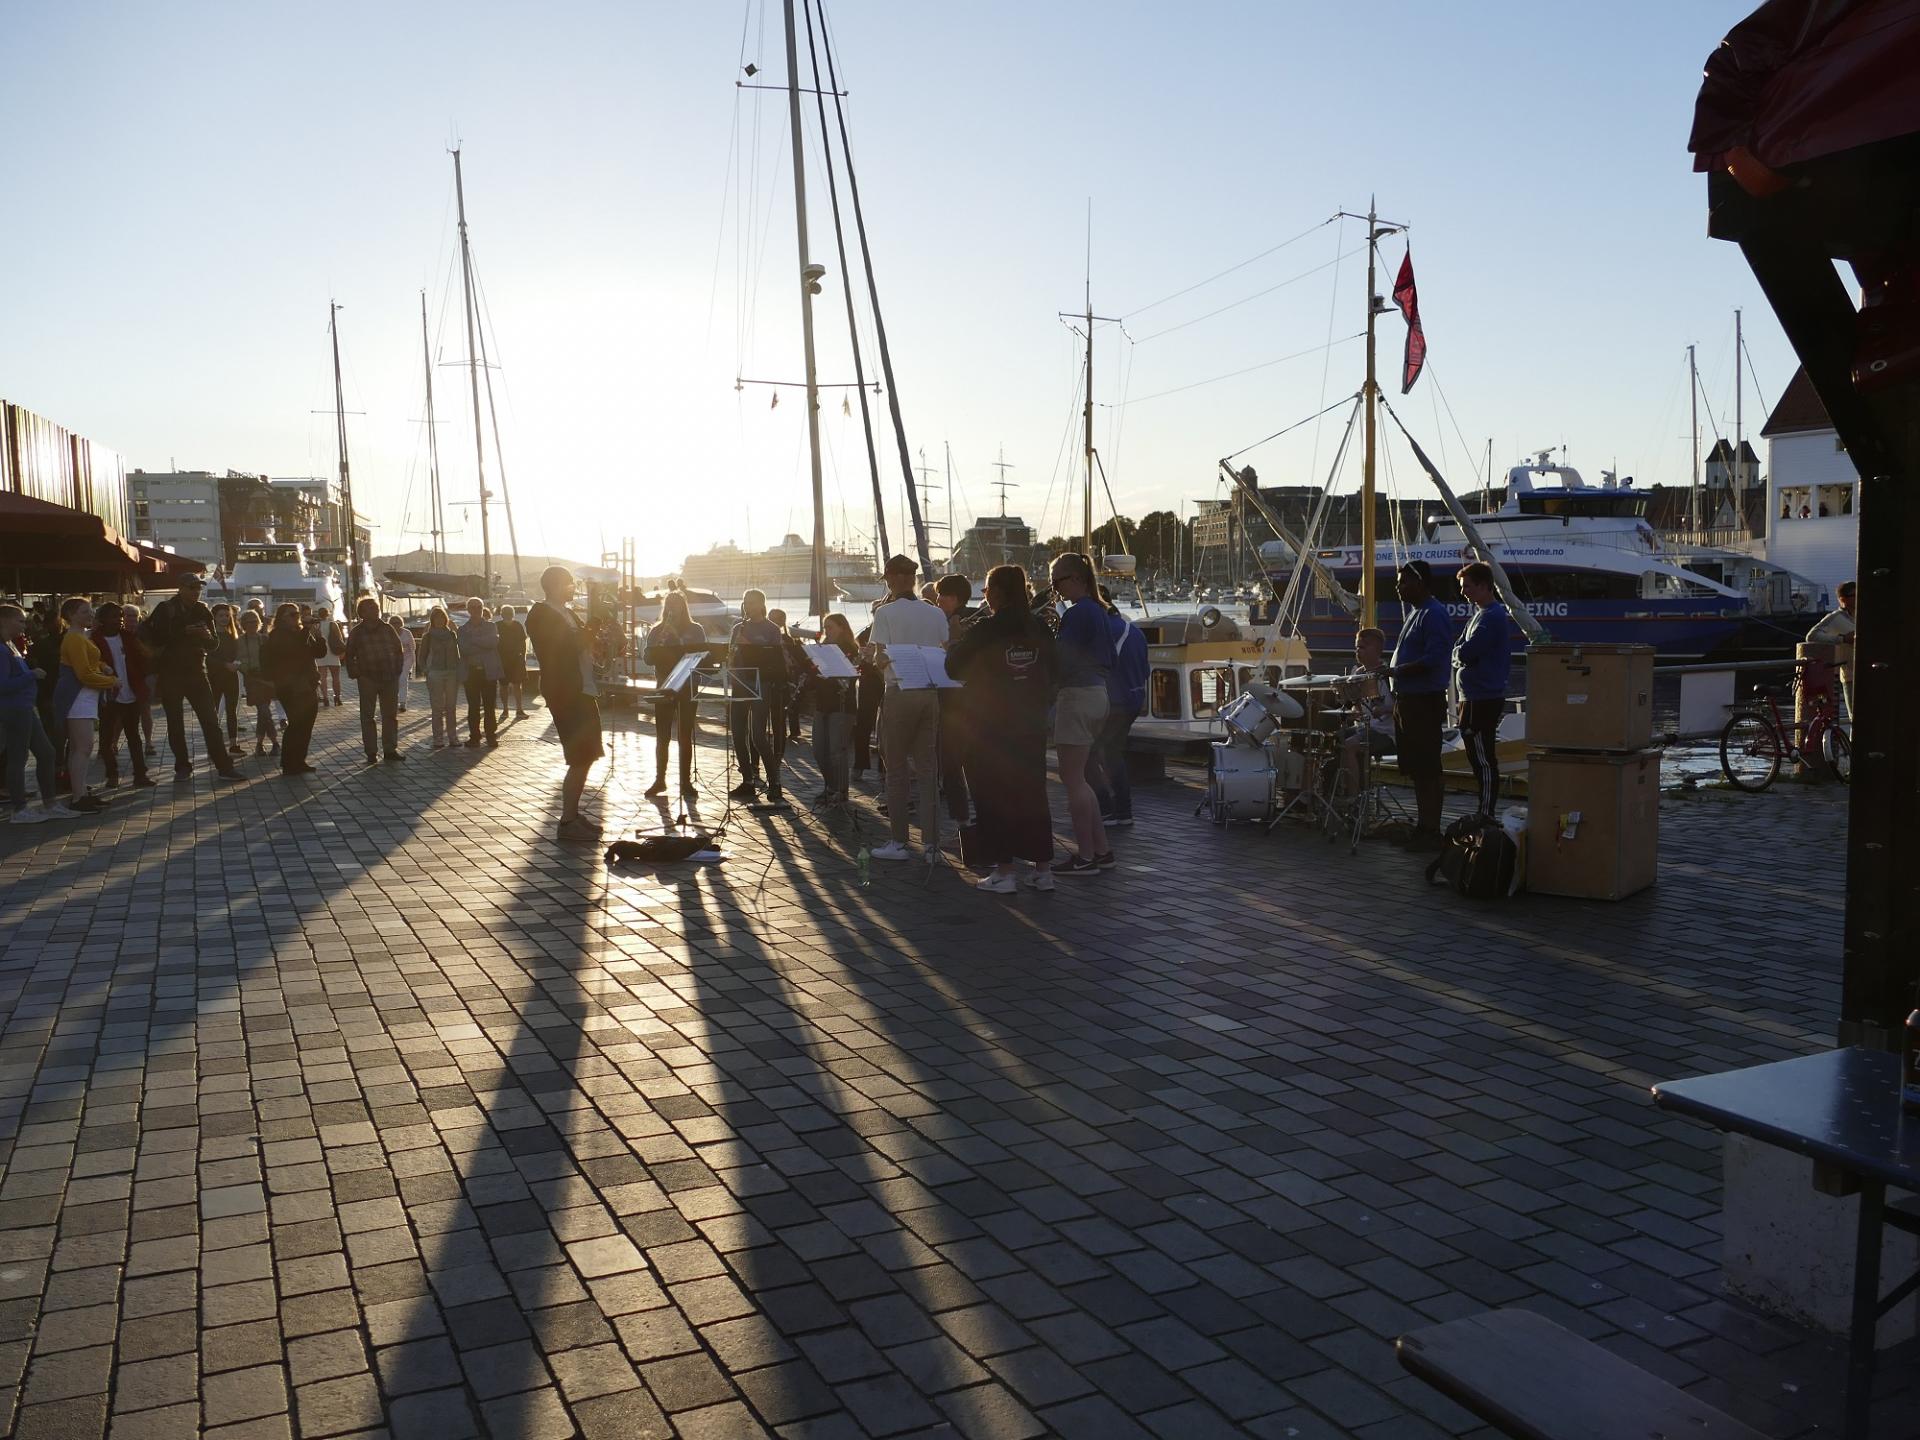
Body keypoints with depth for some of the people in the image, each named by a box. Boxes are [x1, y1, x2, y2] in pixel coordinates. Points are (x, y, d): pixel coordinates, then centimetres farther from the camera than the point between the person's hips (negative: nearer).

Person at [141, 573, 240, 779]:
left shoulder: (202, 610, 7)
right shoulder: (165, 610, -3)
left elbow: (213, 646, 10)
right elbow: (153, 638, -12)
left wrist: (207, 636, -12)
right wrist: (183, 633, -19)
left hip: (196, 671, 2)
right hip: (170, 673, -2)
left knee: (210, 720, -4)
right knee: (175, 723, 5)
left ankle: (223, 766, -5)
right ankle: (182, 766, 13)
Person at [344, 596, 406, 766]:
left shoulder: (387, 629, 6)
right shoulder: (357, 632, 0)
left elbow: (398, 649, 13)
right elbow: (349, 656, 4)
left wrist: (397, 671, 5)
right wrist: (355, 675, -4)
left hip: (390, 679, 3)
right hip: (367, 680, -3)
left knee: (391, 715, 7)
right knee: (367, 717, 1)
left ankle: (390, 750, 15)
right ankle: (371, 753, 6)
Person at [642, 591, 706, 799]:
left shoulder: (695, 630, 4)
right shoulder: (657, 631, 8)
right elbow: (647, 658, 0)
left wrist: (679, 640, -16)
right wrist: (660, 643, -17)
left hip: (688, 689, -1)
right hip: (663, 689, 1)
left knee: (685, 737, 0)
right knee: (662, 737, 3)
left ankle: (686, 782, 5)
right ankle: (659, 780, 12)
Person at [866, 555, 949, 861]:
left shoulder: (885, 613, -6)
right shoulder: (935, 614, 7)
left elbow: (881, 657, -11)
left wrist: (871, 652, 9)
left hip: (899, 694, -4)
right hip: (930, 694, 4)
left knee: (897, 769, 4)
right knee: (928, 769, 7)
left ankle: (899, 842, 7)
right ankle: (931, 842, 5)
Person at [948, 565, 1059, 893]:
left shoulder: (985, 629, -14)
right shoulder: (1039, 628, 2)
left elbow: (953, 668, -7)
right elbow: (1052, 672, 11)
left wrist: (956, 644, 11)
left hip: (991, 724, -5)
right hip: (1032, 724, 5)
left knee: (994, 795, 2)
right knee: (1033, 793, 11)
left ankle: (1003, 872, 3)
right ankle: (1043, 869, 14)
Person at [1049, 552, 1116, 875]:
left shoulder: (1077, 613, -15)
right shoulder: (1098, 611, 14)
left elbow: (1061, 658, -18)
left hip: (1077, 696, -10)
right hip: (1097, 692, 10)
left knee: (1072, 779, -3)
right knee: (1077, 777, 16)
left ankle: (1086, 857, 1)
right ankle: (1102, 851, 18)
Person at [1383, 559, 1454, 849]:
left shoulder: (1434, 615, -14)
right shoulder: (1414, 612, 18)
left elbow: (1433, 660, -24)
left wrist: (1396, 671, -21)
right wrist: (1393, 672, 13)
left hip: (1424, 702, -10)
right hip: (1408, 700, 10)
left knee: (1426, 769, -5)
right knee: (1415, 767, 14)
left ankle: (1430, 831, 0)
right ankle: (1423, 825, 22)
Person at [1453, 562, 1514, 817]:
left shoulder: (1493, 617, -15)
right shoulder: (1480, 613, 17)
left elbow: (1465, 653, -21)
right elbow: (1458, 650, 16)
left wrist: (1460, 652, -2)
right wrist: (1463, 653, -3)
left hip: (1484, 700, -10)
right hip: (1475, 697, 10)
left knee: (1484, 762, -6)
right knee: (1480, 760, 14)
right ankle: (1484, 817, 20)